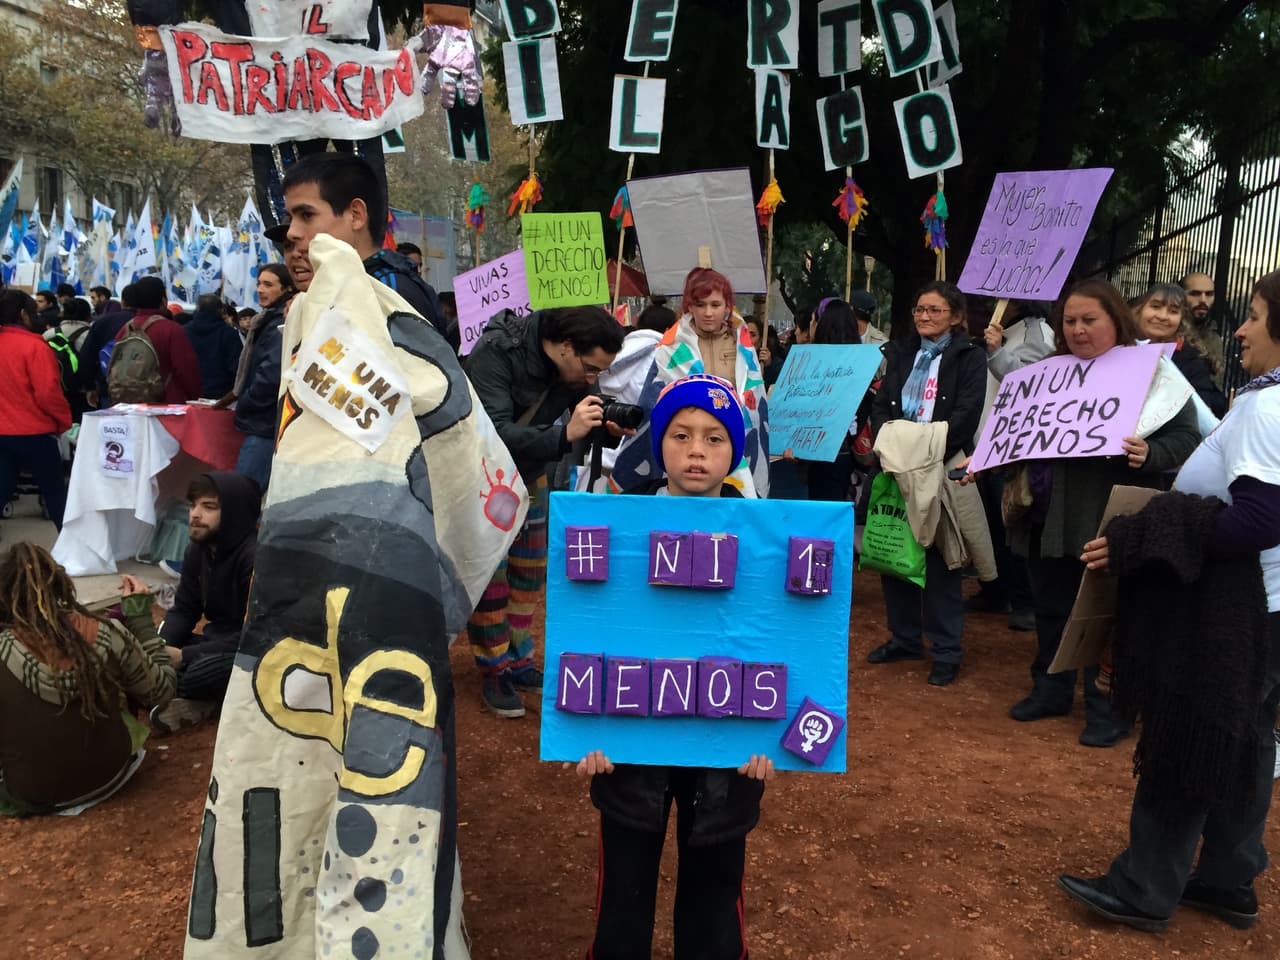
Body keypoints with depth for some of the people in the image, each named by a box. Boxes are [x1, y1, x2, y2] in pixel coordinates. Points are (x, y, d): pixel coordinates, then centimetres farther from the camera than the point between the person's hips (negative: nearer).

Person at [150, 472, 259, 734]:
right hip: (216, 642, 8)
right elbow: (184, 610, 9)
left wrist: (185, 656, -25)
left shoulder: (257, 556, -23)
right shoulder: (197, 549, 3)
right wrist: (159, 646, -12)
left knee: (198, 672, -35)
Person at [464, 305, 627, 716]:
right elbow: (494, 432, -39)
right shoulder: (494, 353, -31)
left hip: (528, 472, 6)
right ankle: (494, 671, 6)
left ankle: (518, 661, 22)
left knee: (529, 571, 9)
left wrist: (609, 427, -25)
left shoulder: (577, 368, -13)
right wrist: (565, 435, -48)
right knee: (488, 572, -7)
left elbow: (584, 425, -1)